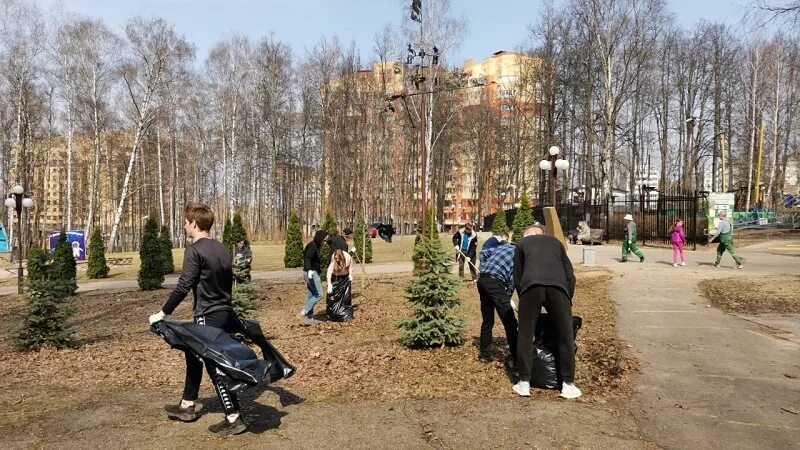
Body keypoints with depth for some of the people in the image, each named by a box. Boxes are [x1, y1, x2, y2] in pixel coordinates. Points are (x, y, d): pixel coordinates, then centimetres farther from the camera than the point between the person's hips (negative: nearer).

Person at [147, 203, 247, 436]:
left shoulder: (195, 250, -14)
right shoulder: (223, 249, 10)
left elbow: (183, 286, -18)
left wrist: (163, 313, -10)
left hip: (208, 317, -8)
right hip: (225, 314, 9)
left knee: (215, 366, -2)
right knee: (194, 355, 23)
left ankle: (234, 419, 0)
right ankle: (187, 406, 35)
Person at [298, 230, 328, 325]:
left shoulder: (315, 246, 15)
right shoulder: (312, 246, -15)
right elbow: (307, 259, -30)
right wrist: (309, 270, -45)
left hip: (311, 273, 10)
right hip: (312, 273, -10)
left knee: (311, 296, 11)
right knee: (319, 295, -9)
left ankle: (310, 318, 16)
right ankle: (302, 313, -8)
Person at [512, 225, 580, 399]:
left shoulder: (522, 244, 30)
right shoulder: (555, 242, 34)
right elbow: (570, 276, 27)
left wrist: (523, 300, 34)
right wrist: (569, 302, 34)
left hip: (531, 285, -1)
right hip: (558, 286, 1)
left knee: (525, 336, 12)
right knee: (566, 337, 12)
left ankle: (524, 383, 17)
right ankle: (568, 385, 17)